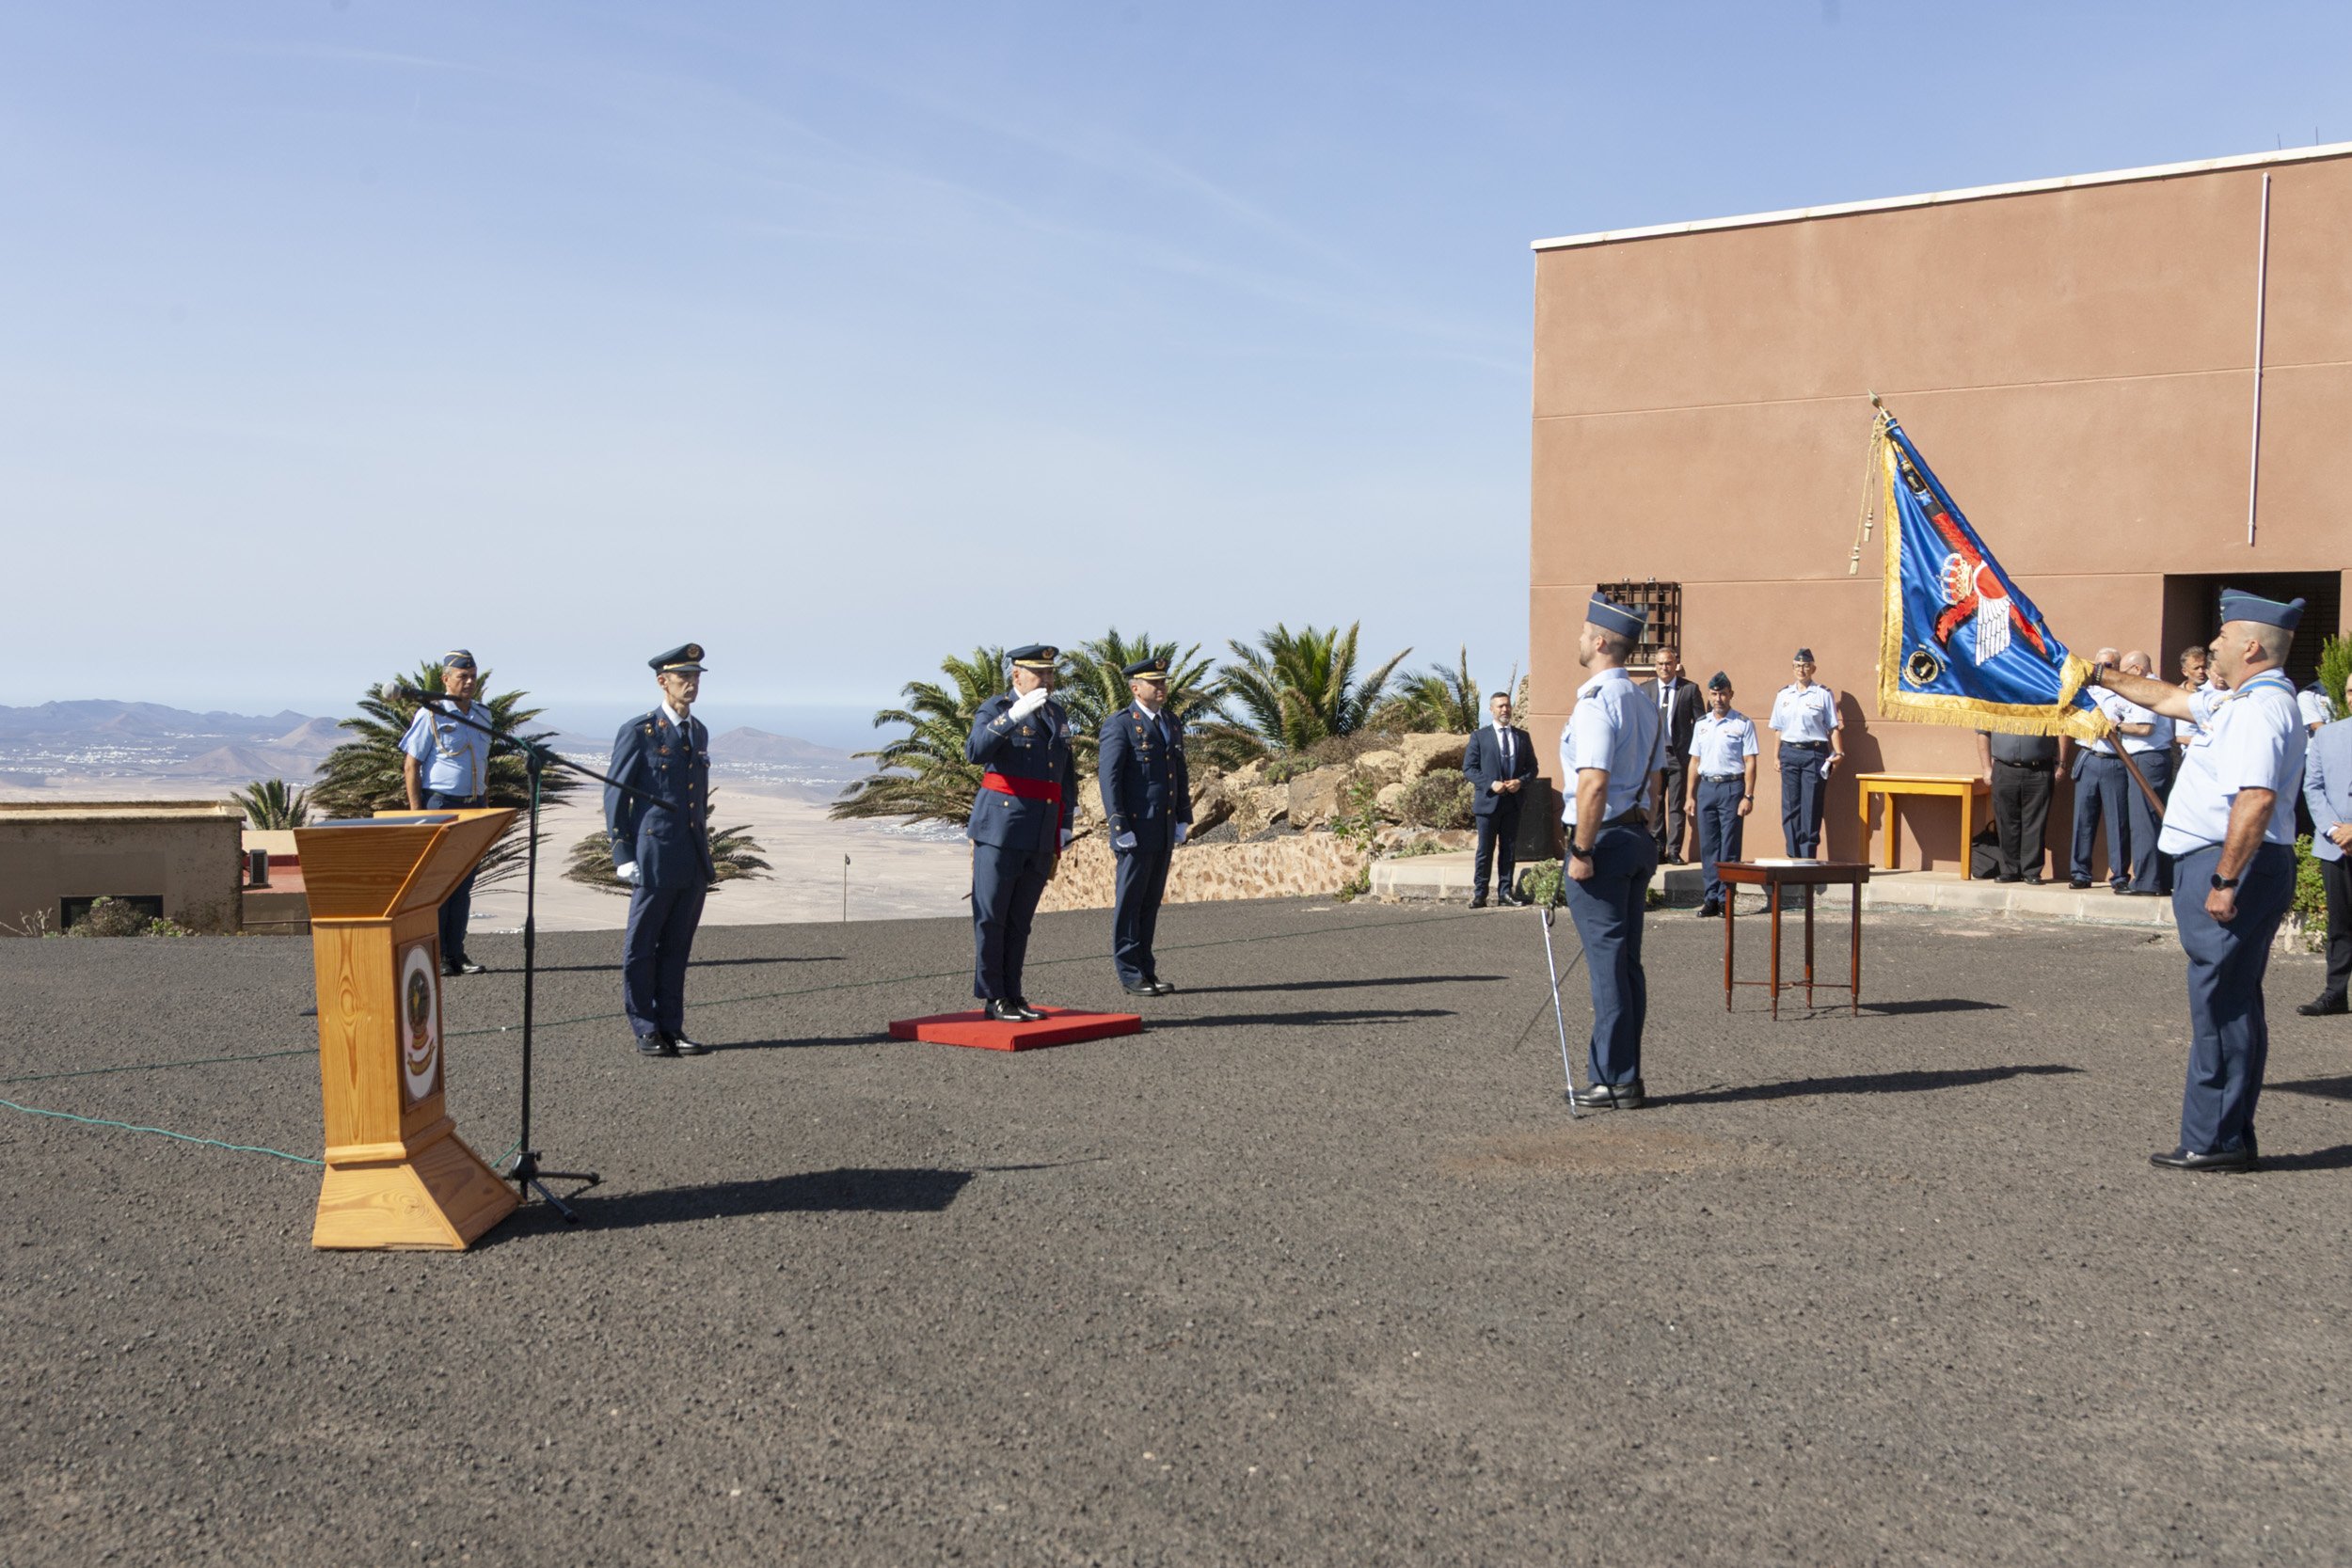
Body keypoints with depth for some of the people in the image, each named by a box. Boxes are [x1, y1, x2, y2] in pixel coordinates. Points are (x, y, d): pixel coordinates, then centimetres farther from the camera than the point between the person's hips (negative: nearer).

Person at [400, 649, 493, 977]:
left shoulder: (482, 714, 12)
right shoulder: (431, 715, -7)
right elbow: (411, 766, -8)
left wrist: (486, 806, 15)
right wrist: (417, 813, -13)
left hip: (472, 807, 6)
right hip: (439, 805, -6)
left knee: (464, 884, 8)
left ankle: (455, 953, 13)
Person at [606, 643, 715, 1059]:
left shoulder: (698, 732, 15)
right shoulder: (638, 732, -5)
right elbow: (615, 795, -5)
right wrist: (623, 856, -10)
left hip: (694, 863, 6)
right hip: (654, 860, -6)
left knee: (677, 948, 10)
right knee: (641, 947, 3)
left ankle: (671, 1029, 15)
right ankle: (645, 1031, 11)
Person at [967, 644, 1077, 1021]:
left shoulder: (1057, 715, 14)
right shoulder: (995, 709, -5)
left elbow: (1067, 776, 19)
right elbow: (975, 752, -24)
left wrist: (1065, 827, 13)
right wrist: (1013, 715, -33)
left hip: (1042, 835, 6)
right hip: (1000, 828, -6)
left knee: (1020, 919, 11)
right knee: (990, 916, -1)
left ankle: (1012, 994, 18)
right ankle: (992, 997, 6)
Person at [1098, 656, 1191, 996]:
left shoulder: (1171, 723, 15)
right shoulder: (1119, 725, -8)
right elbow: (1108, 778, -12)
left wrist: (1183, 818, 13)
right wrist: (1119, 827, -17)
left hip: (1165, 829, 7)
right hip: (1135, 829, -7)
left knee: (1152, 901, 11)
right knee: (1129, 901, 0)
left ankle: (1146, 970, 18)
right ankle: (1130, 974, 6)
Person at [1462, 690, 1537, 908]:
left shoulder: (1522, 737, 10)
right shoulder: (1480, 736, 1)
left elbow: (1532, 767, 12)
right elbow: (1468, 768, -2)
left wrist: (1520, 781, -8)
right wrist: (1491, 784, -15)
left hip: (1514, 801, 3)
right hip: (1488, 800, -3)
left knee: (1509, 849, 7)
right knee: (1485, 850, 0)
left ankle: (1505, 891, 14)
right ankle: (1479, 894, 4)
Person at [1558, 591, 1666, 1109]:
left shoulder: (1596, 703, -16)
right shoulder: (1644, 703, 14)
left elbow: (1594, 782, -24)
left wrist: (1581, 852, -20)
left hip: (1602, 838, -9)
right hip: (1638, 835, 9)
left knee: (1606, 962, -4)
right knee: (1627, 961, 13)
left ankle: (1616, 1082, 1)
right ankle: (1623, 1077, 19)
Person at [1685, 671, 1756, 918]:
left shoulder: (1743, 723, -1)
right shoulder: (1701, 725, 14)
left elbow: (1750, 762, -5)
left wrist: (1748, 796, -11)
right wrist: (1691, 796, 12)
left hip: (1731, 788, -5)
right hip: (1706, 787, 5)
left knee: (1729, 848, -3)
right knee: (1708, 846, 5)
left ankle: (1725, 899, 1)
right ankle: (1711, 897, 10)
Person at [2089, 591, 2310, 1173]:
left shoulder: (2262, 708, -16)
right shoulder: (2237, 701, 17)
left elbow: (2257, 799, -27)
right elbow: (2167, 698, 34)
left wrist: (2226, 880, -28)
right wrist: (2103, 677, 42)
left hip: (2234, 866, -11)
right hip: (2218, 864, 11)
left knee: (2222, 1005, -7)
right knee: (2232, 1004, 14)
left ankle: (2214, 1142, -4)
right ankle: (2231, 1139, 21)